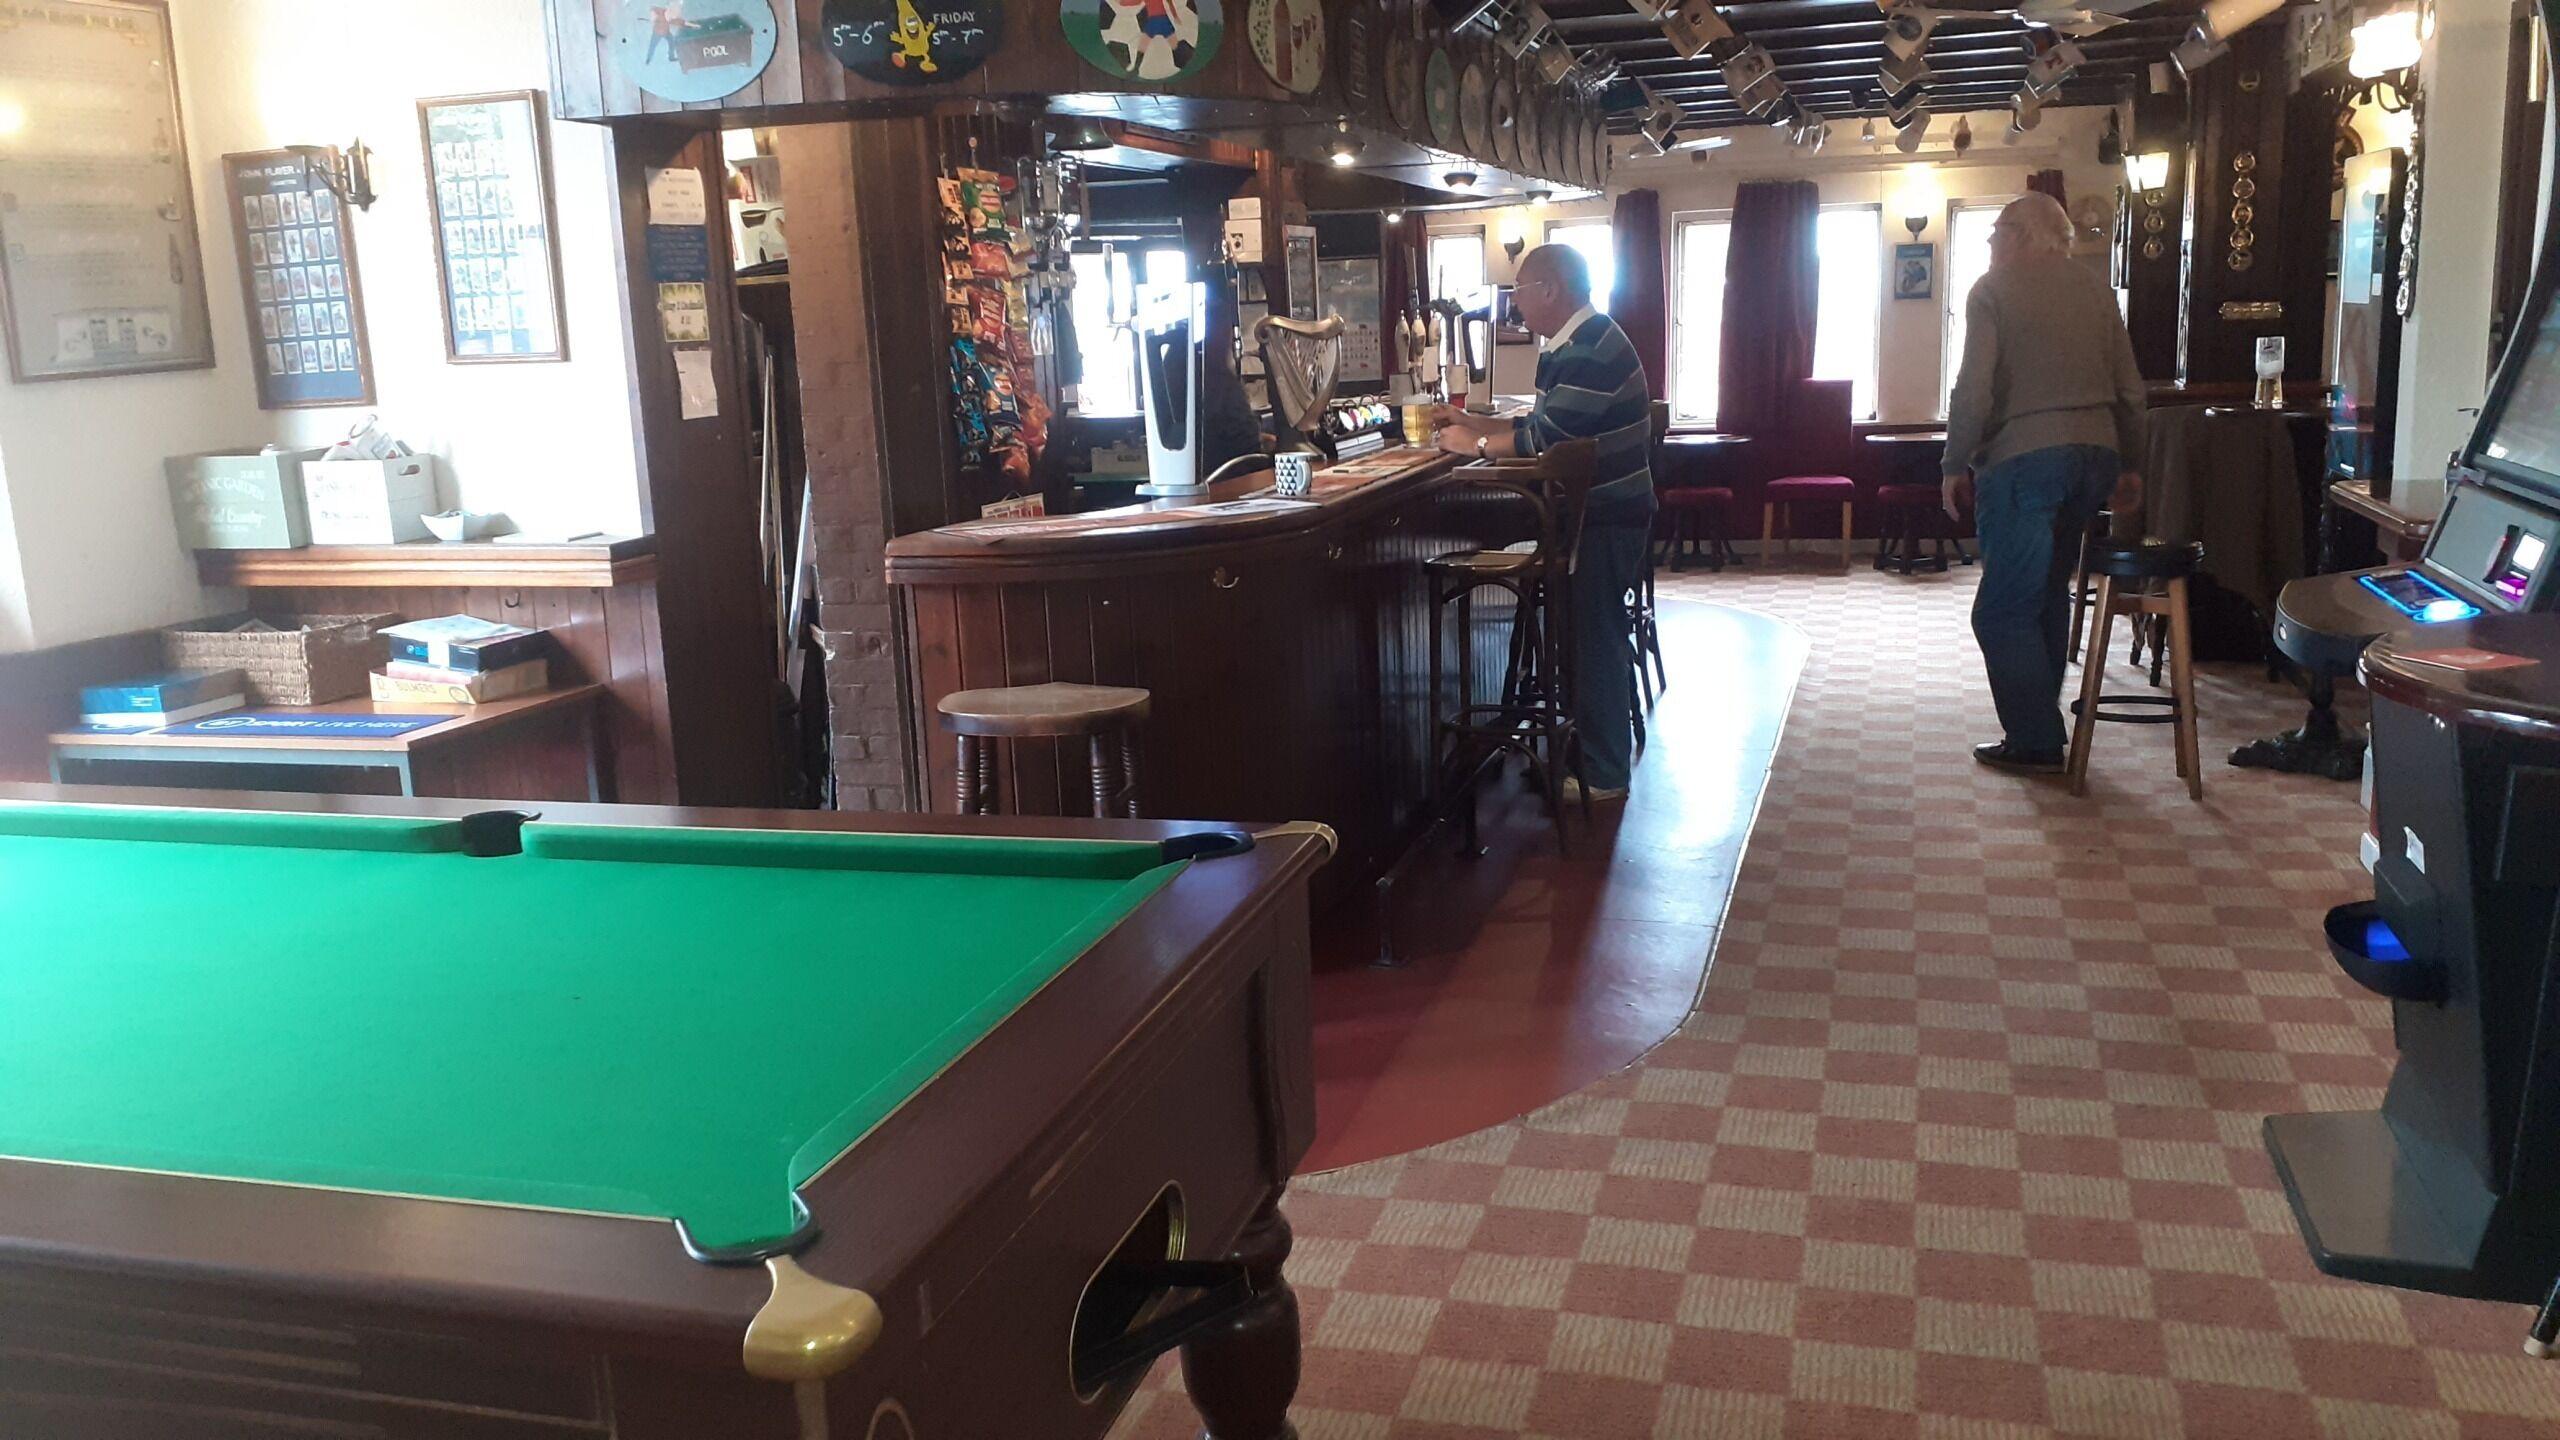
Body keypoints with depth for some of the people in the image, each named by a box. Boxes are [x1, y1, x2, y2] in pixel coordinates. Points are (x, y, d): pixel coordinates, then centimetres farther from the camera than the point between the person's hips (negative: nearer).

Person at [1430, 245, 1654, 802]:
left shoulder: (1590, 351, -21)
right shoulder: (1573, 345, 14)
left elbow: (1547, 435, -24)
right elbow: (1544, 426, 17)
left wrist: (1476, 444, -13)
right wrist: (1474, 422, 11)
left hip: (1606, 520, -11)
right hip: (1598, 511, 11)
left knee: (1594, 639, -4)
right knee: (1596, 634, 18)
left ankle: (1603, 775, 4)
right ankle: (1604, 749, 30)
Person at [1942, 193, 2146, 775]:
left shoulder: (1994, 290, -2)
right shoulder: (2094, 286, 14)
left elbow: (1974, 387, -12)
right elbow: (2130, 387, 15)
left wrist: (1956, 465, -4)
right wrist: (2127, 464, 23)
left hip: (2023, 458, -7)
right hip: (2095, 455, 7)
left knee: (2004, 610, -2)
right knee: (2048, 595, 18)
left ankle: (2035, 743, -3)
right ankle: (2040, 724, 22)